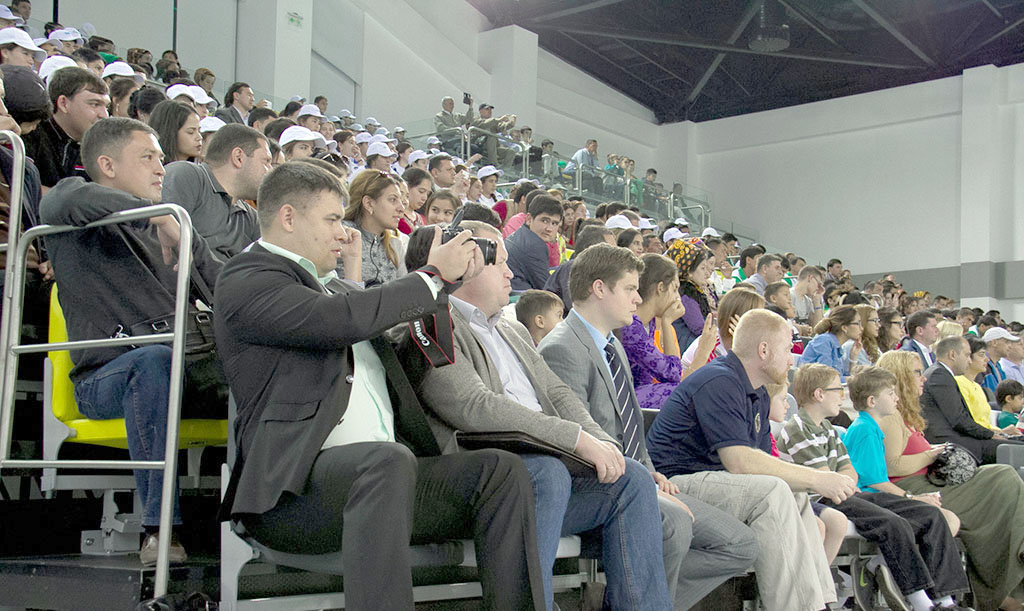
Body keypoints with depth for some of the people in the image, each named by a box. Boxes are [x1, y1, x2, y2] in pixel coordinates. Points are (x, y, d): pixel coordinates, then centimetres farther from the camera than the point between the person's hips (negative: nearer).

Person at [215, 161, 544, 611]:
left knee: (501, 469, -12)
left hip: (381, 472, 8)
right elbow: (346, 319, -15)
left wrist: (451, 276, 21)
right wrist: (434, 275, -3)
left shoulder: (328, 285, 29)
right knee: (389, 459, -38)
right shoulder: (247, 279, 0)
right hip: (297, 482, -8)